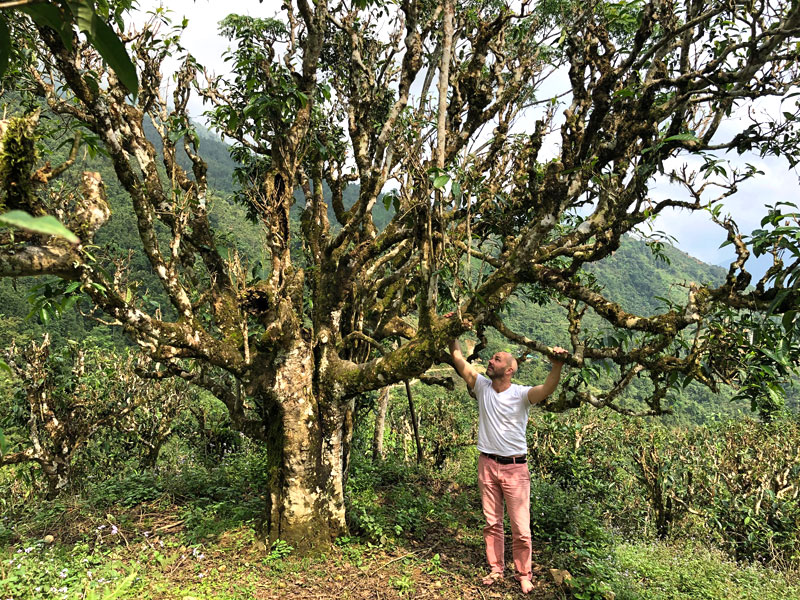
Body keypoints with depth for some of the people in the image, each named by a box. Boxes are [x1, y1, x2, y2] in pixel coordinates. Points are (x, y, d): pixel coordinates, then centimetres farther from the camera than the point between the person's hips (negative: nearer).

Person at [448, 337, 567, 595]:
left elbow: (547, 389, -31)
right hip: (487, 465, 4)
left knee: (521, 527, 4)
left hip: (515, 468, -3)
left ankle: (523, 574, 23)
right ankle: (495, 569, 30)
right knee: (492, 523, 15)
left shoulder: (521, 394, -12)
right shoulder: (482, 386, 0)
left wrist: (557, 365, -49)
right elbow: (459, 359, -3)